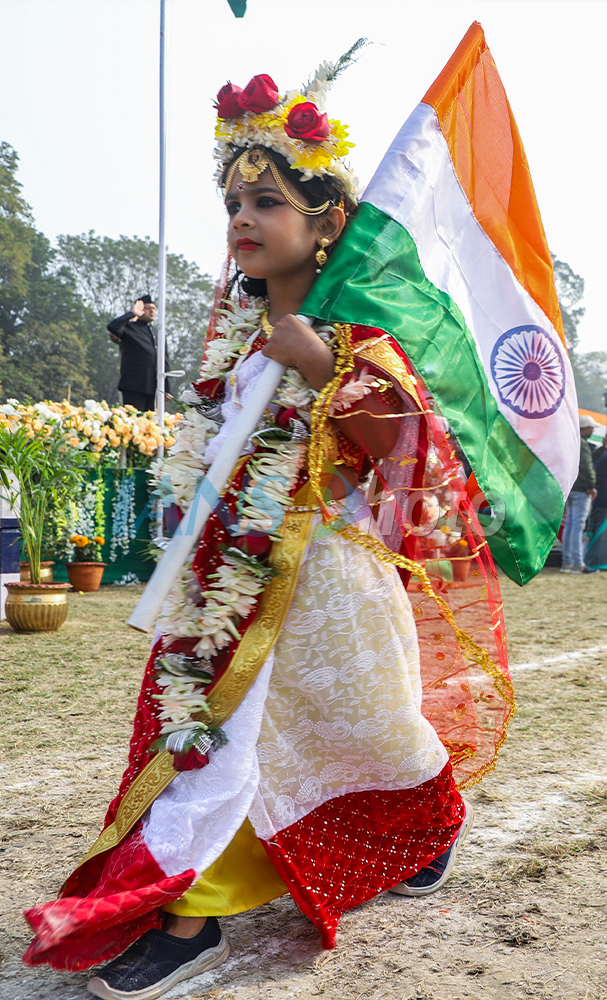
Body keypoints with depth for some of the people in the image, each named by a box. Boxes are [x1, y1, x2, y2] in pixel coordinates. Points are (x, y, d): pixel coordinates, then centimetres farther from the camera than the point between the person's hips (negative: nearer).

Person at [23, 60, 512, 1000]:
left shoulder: (352, 328, -6)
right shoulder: (236, 327, 10)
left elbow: (396, 441, -14)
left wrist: (323, 367, -23)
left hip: (327, 557, -5)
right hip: (239, 560, 5)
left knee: (358, 712, 9)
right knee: (207, 708, -2)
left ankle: (439, 819, 40)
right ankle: (188, 913, 6)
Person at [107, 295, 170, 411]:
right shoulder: (130, 327, 3)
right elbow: (112, 327, -19)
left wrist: (166, 389, 15)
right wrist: (132, 313, -14)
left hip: (153, 388, 6)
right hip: (134, 385, -6)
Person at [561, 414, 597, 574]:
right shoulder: (581, 443, -13)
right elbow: (586, 466, -18)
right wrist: (591, 486, -14)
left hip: (568, 488, 10)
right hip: (580, 490, -10)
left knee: (569, 524, 11)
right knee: (578, 524, -9)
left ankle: (567, 562, 12)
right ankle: (577, 563, -9)